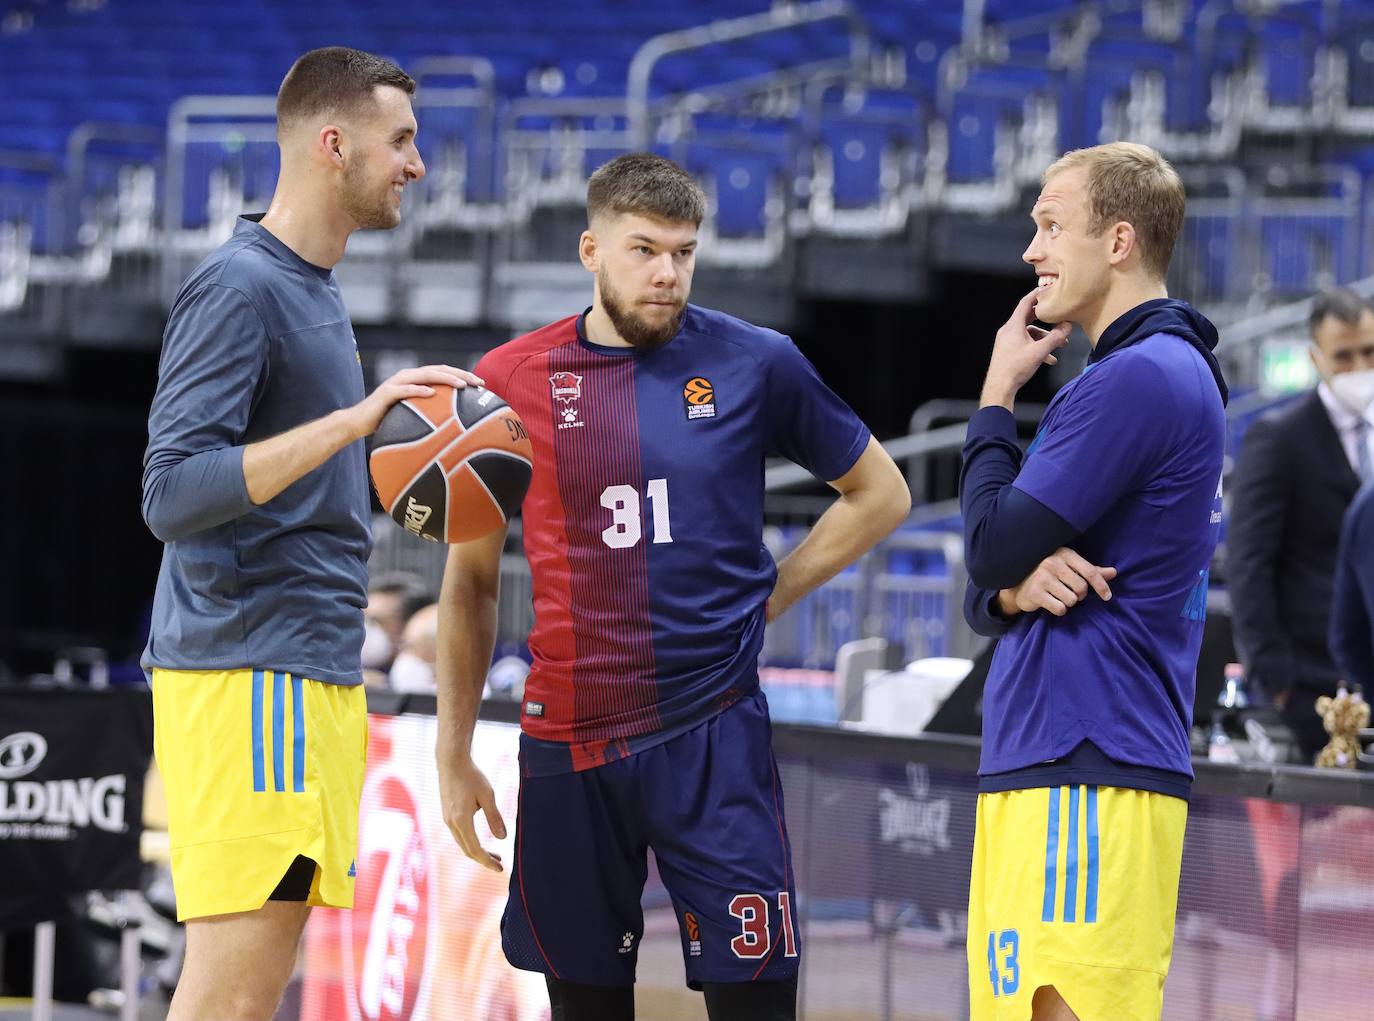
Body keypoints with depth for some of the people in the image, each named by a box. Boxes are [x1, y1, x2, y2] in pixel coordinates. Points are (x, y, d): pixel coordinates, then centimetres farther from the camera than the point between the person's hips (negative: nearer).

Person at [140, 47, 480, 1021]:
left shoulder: (318, 292, 19)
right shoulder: (236, 287, -11)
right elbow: (172, 493, -21)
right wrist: (352, 420, -25)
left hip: (316, 673, 10)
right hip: (243, 674, -10)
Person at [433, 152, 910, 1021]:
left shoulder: (756, 363, 0)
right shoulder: (512, 380, 2)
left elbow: (880, 494, 13)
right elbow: (471, 581, 10)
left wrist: (764, 599, 3)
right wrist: (454, 756, 7)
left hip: (715, 739, -1)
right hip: (567, 745, 1)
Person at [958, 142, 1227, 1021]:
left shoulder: (1138, 379, -12)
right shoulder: (1157, 372, 23)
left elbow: (992, 547, -13)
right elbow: (991, 594, 22)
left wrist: (997, 397, 2)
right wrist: (1017, 588, -4)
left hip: (1088, 777, -11)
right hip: (1047, 762, 11)